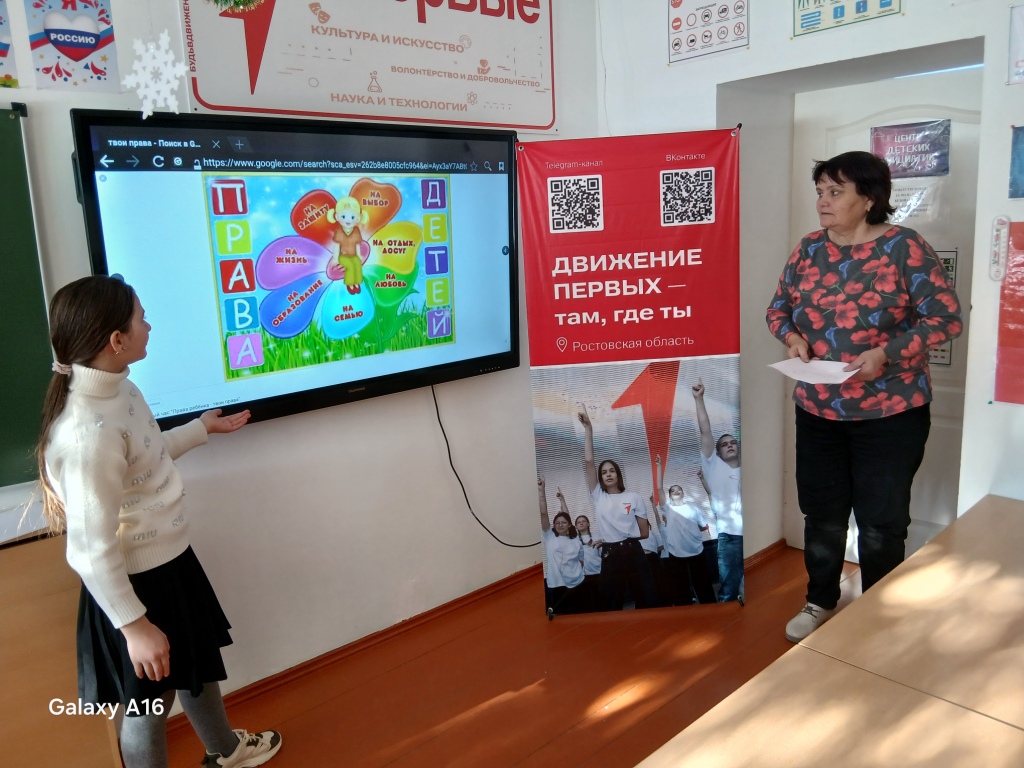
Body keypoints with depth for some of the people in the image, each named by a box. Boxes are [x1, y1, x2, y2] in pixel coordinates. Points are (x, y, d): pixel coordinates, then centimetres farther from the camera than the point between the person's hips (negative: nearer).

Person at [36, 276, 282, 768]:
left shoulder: (120, 389, -4)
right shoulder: (87, 433, -33)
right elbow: (91, 550, -27)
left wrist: (201, 428, 22)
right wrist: (134, 625, -19)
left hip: (169, 562, 10)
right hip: (136, 583, -9)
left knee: (198, 660, 29)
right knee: (148, 703, 14)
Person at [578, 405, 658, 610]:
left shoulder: (634, 498, 4)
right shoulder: (598, 496, 7)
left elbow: (644, 532, 6)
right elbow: (588, 461, -1)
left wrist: (619, 538, 2)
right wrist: (588, 427, -6)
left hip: (633, 553, -1)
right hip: (609, 556, 1)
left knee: (648, 601, 1)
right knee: (611, 606, 7)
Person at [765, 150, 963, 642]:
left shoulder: (905, 248, -11)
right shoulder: (809, 248, 2)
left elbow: (945, 318, -11)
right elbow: (778, 307, 10)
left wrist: (887, 353, -24)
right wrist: (792, 337, -11)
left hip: (890, 414, -4)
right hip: (817, 410, 4)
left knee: (882, 522, 8)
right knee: (822, 514, 15)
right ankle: (820, 602, 36)